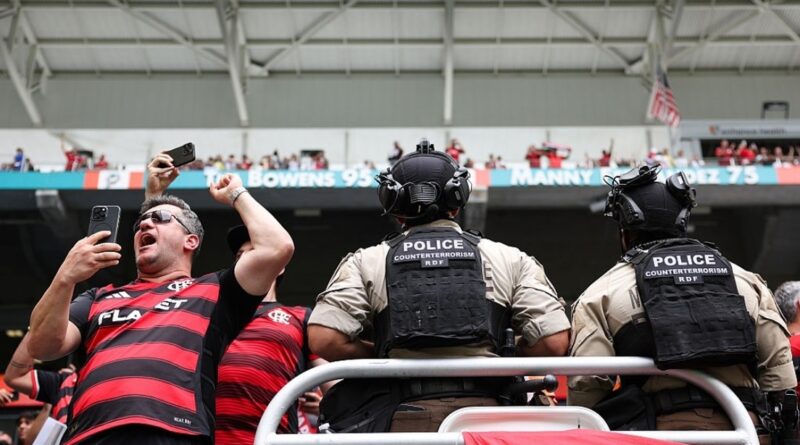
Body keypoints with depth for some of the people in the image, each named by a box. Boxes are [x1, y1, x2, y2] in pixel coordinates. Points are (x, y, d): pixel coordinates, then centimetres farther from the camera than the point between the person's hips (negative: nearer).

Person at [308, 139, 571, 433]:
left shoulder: (366, 262, 8)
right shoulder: (510, 259, 10)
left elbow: (324, 339, -3)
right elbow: (554, 342, 2)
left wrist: (382, 355, 13)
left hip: (405, 416, 0)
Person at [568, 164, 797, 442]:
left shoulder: (603, 293, 5)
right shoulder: (744, 281, 17)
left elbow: (586, 385, -3)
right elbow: (780, 373, 14)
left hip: (661, 429, -4)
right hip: (742, 427, 4)